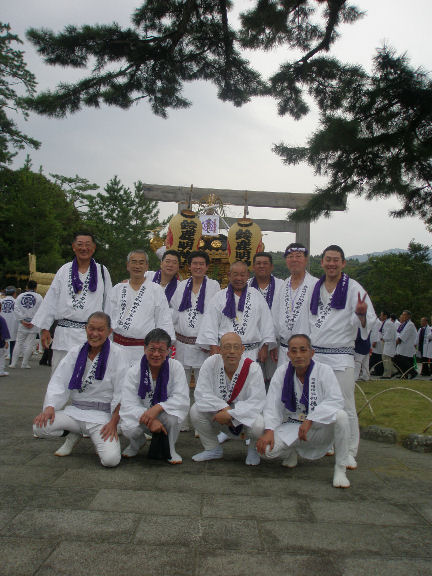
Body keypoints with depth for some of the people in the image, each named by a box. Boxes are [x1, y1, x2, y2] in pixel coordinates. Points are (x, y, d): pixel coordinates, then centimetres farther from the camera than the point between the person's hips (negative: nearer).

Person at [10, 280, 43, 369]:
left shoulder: (20, 296, 5)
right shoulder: (39, 297, -3)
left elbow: (16, 309, -2)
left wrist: (22, 321, -4)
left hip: (22, 324, 3)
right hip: (33, 325, -3)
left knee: (18, 343, 11)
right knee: (29, 344, 5)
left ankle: (13, 363, 10)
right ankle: (25, 363, 8)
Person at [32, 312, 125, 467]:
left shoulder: (115, 354, -7)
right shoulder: (76, 352, 5)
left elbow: (121, 393, -8)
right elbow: (59, 383, 2)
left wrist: (113, 422, -15)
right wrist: (50, 407, -15)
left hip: (102, 415, -4)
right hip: (74, 411, 4)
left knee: (111, 459, -26)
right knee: (39, 427, -21)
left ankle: (99, 439, 10)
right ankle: (74, 435, 10)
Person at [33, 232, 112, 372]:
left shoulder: (102, 271, 5)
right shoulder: (64, 270, 8)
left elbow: (108, 302, 6)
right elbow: (51, 300, 9)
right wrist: (44, 328, 5)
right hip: (65, 334, 1)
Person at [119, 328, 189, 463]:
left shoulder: (176, 367, -11)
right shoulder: (134, 371, -11)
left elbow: (182, 399, -18)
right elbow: (128, 405, -16)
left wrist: (157, 408, -33)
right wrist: (150, 420, -33)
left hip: (164, 414, 0)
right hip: (140, 414, 1)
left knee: (173, 416, -34)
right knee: (129, 428, -30)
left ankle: (170, 449, 0)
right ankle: (137, 443, 12)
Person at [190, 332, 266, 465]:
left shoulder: (253, 369, -18)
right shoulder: (211, 363, -13)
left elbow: (257, 401, -24)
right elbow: (202, 393, -16)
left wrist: (230, 414, -32)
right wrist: (223, 408, -29)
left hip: (246, 417, -2)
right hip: (219, 415, 2)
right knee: (195, 411, -21)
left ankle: (253, 450, 7)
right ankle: (213, 449, 6)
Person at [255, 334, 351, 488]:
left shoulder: (324, 371, -7)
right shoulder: (281, 372, -1)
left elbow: (336, 400, -19)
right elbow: (272, 405, -5)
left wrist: (309, 421, -28)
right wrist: (269, 431, -21)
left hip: (319, 429, -1)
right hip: (291, 428, 2)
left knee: (340, 416, -32)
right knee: (266, 448, -25)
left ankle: (340, 469, -12)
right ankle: (291, 453, 13)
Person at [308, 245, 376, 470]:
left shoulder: (353, 288, -3)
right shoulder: (315, 288, 11)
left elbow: (368, 321, -6)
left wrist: (361, 314, -28)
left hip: (341, 356, -5)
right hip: (314, 354, 5)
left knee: (345, 407, -3)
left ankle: (349, 453, 9)